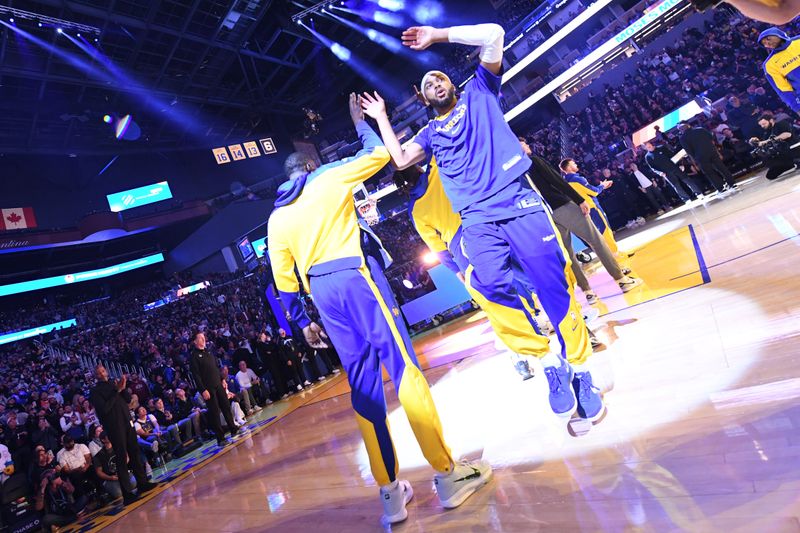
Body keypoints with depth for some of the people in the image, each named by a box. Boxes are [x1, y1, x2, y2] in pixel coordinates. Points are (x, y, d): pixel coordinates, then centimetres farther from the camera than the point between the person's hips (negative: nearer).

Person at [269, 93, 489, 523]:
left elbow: (283, 279, 15)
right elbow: (379, 153, 17)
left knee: (363, 385, 7)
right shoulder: (329, 178, 7)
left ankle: (390, 491, 13)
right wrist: (360, 122, 33)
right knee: (403, 367, -4)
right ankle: (447, 472, 0)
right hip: (354, 277, -5)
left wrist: (302, 321, 21)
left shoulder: (276, 218, 18)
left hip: (320, 292, 5)